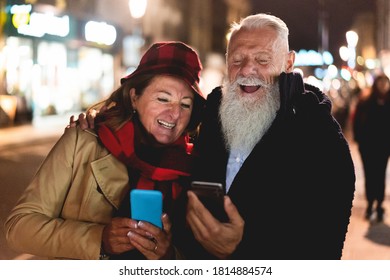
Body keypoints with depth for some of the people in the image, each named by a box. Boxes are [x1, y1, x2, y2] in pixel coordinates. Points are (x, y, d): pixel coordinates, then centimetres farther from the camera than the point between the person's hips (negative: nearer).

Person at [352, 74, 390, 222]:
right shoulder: (365, 101, -3)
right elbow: (357, 121, -3)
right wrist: (359, 138, -11)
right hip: (367, 144, 0)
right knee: (369, 175, 6)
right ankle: (370, 204, 14)